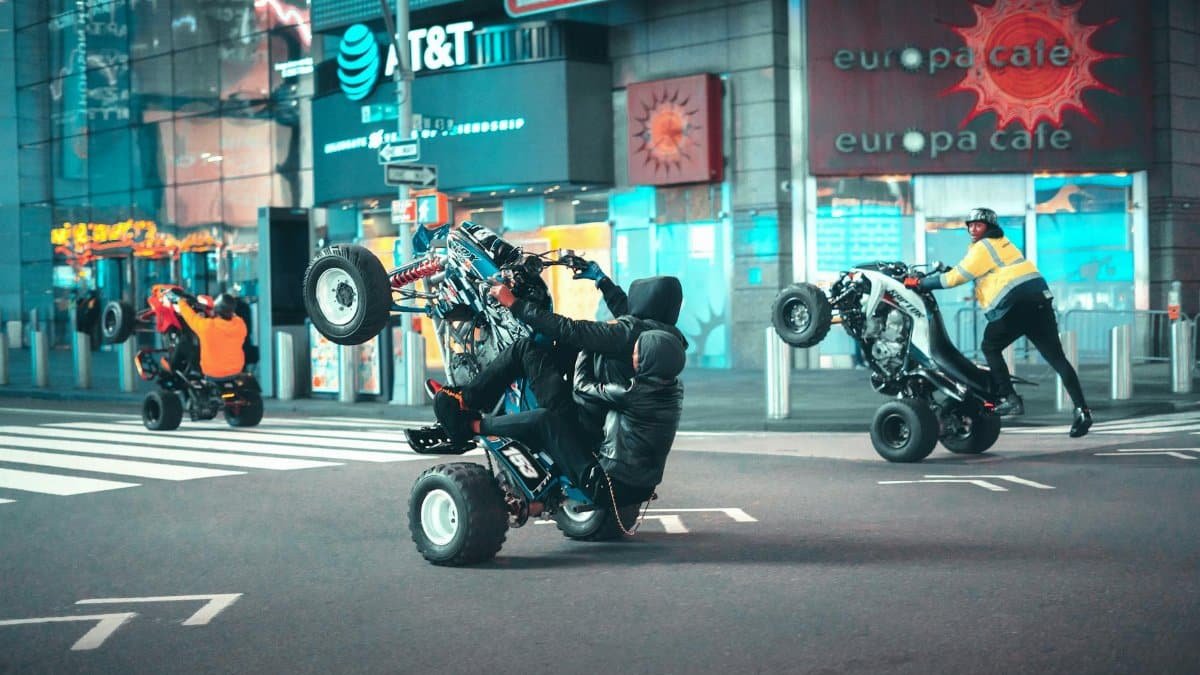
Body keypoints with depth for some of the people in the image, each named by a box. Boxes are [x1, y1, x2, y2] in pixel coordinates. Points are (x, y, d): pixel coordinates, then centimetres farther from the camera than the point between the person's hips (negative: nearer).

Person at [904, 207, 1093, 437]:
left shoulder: (983, 248, 0)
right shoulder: (1002, 243, 27)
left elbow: (956, 277, -3)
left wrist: (919, 283, 2)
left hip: (1014, 304, -8)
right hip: (1040, 298, 8)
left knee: (990, 347, 9)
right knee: (1056, 358, 3)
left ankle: (1010, 399, -3)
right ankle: (1082, 410, -2)